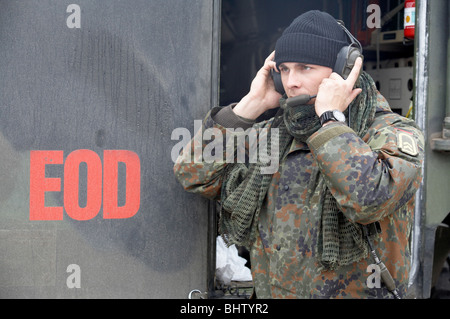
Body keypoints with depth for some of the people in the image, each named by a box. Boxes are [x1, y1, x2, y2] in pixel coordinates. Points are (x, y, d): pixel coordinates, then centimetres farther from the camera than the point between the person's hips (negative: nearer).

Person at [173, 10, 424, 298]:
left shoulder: (394, 134, -7)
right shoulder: (274, 134, 4)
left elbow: (368, 199, -27)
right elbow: (192, 174, -2)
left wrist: (328, 117, -17)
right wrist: (251, 105, -5)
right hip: (269, 291, 4)